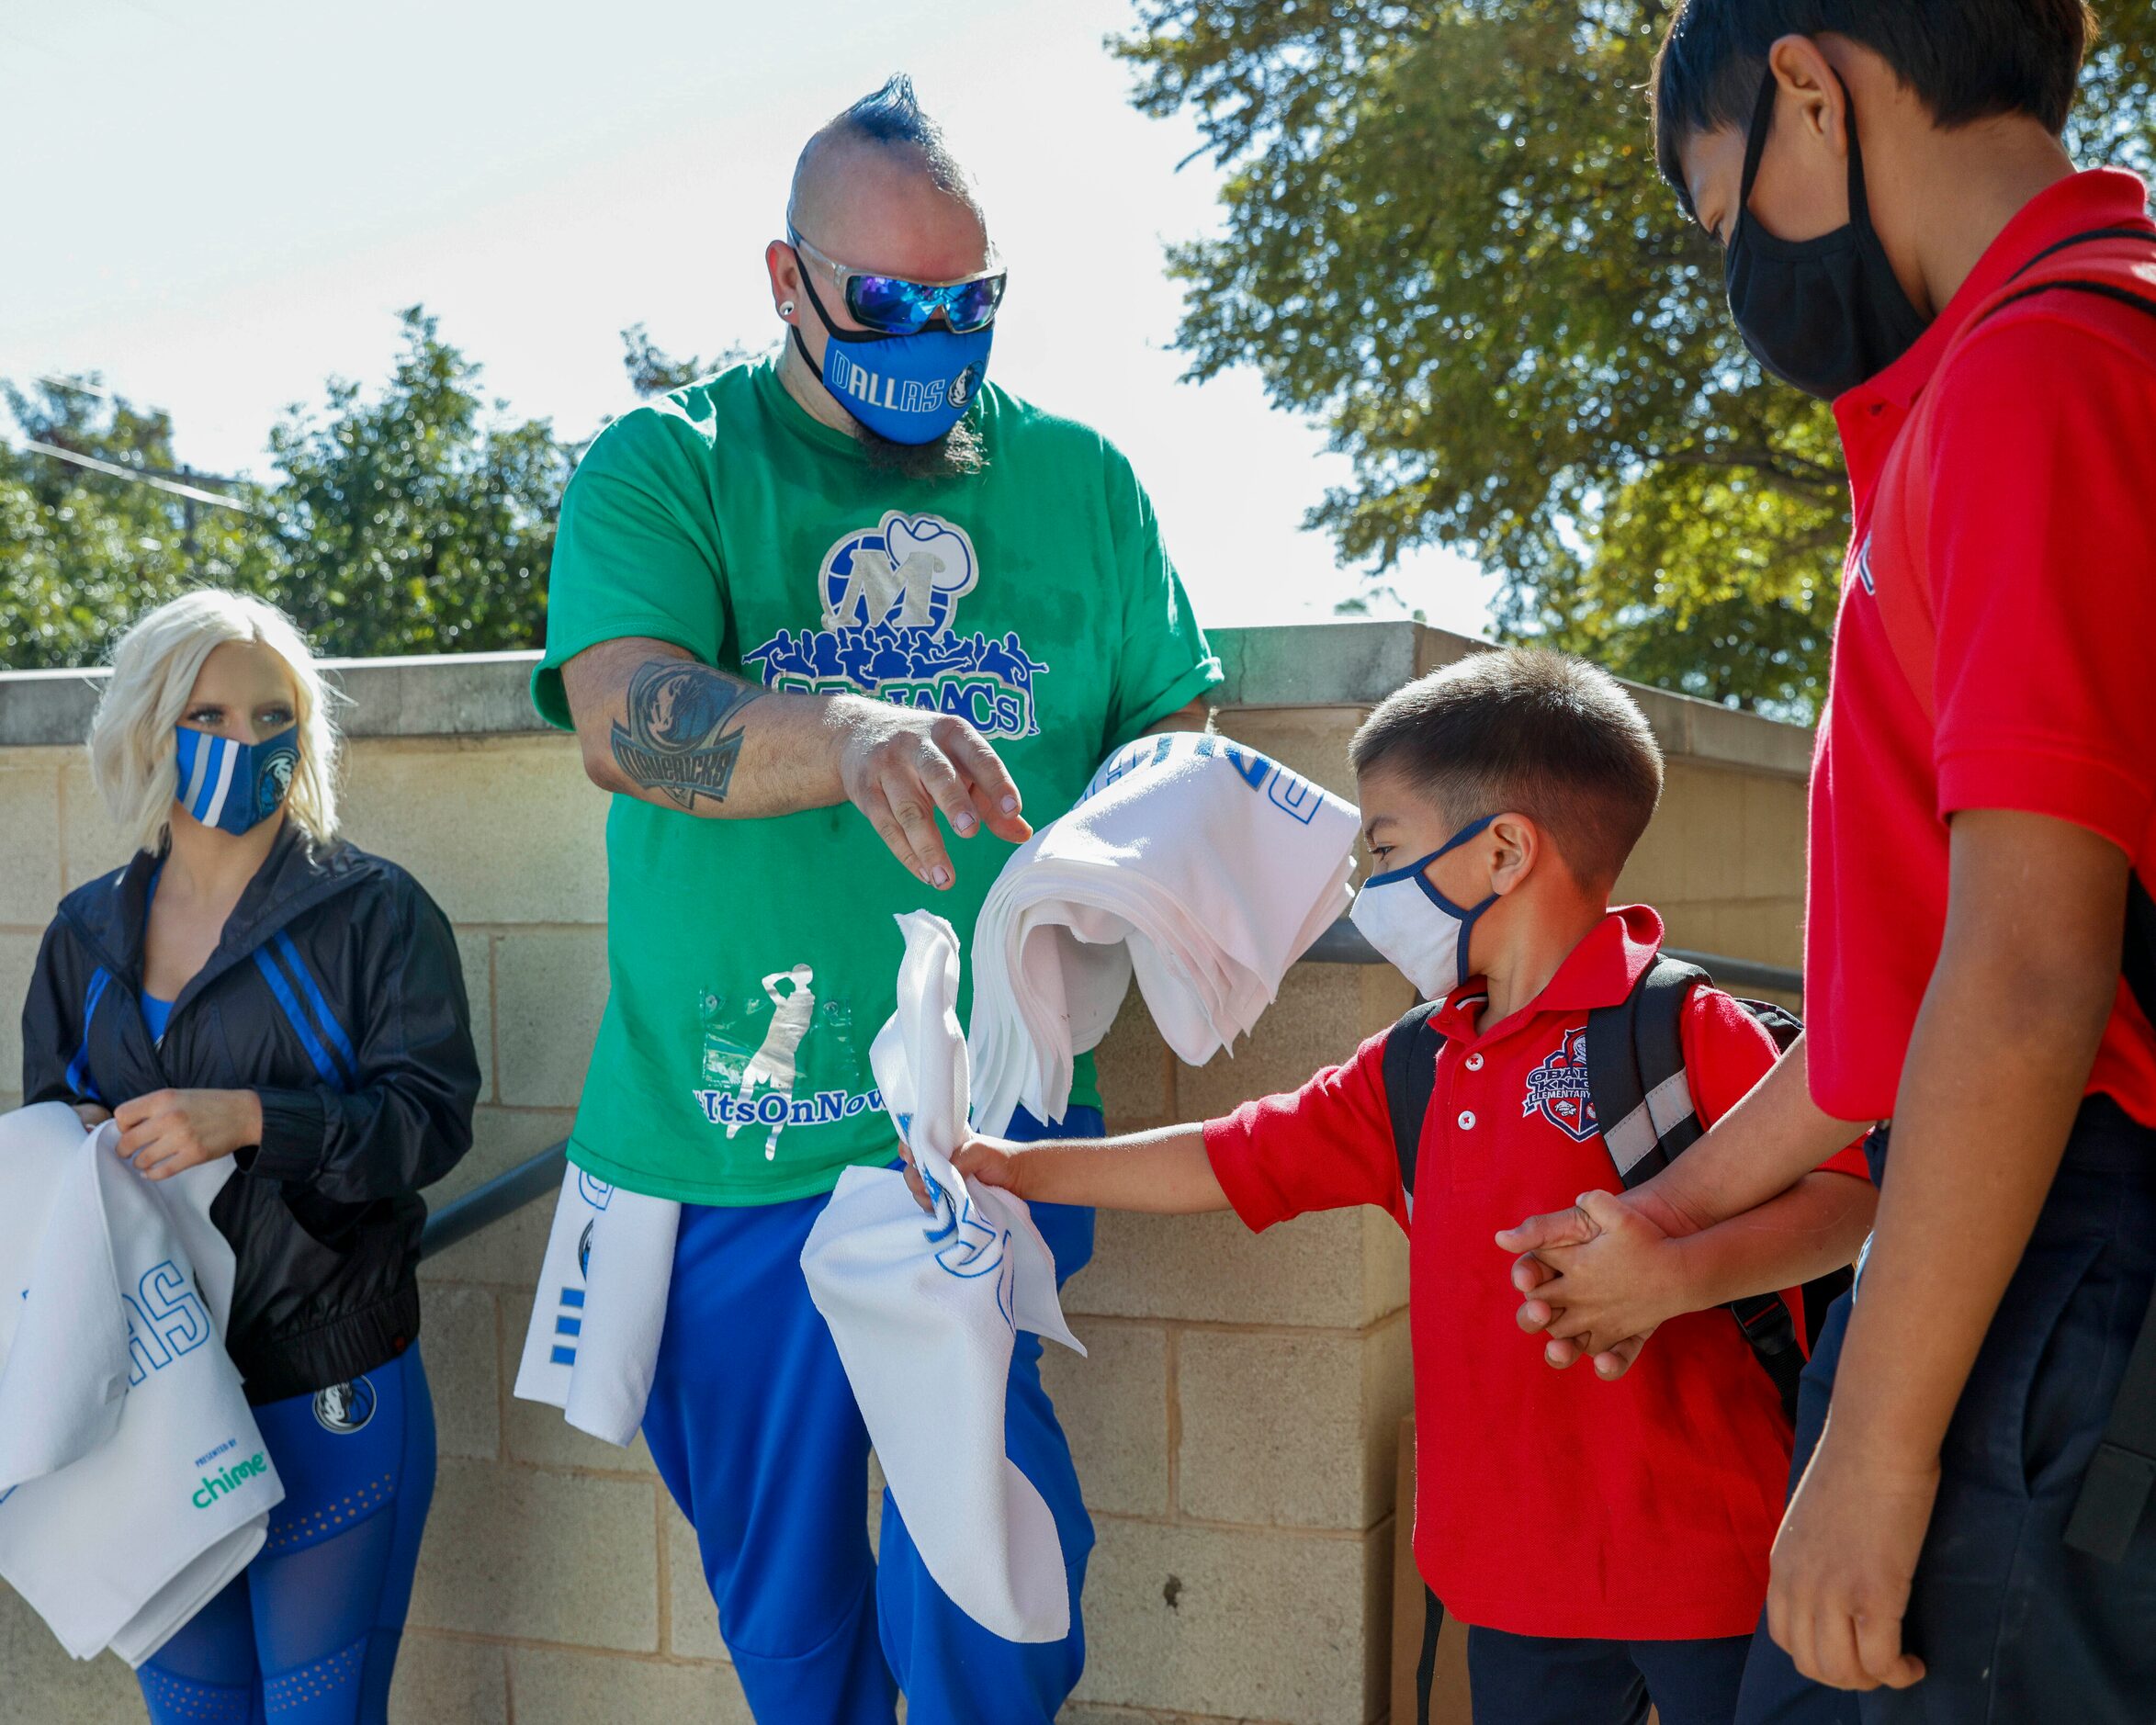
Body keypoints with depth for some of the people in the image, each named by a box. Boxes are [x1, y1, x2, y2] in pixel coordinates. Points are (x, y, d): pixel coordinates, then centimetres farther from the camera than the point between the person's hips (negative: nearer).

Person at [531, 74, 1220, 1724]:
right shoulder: (664, 466, -1)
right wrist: (850, 736, -39)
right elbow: (623, 710, -19)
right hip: (719, 1135, 0)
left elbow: (1176, 722, 12)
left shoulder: (1078, 477, 8)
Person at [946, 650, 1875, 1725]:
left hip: (1702, 1562, -6)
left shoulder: (1689, 1029, -10)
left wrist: (1682, 1273, -33)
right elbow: (1228, 1163, 17)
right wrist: (1019, 1169, 19)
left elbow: (1849, 1199, -18)